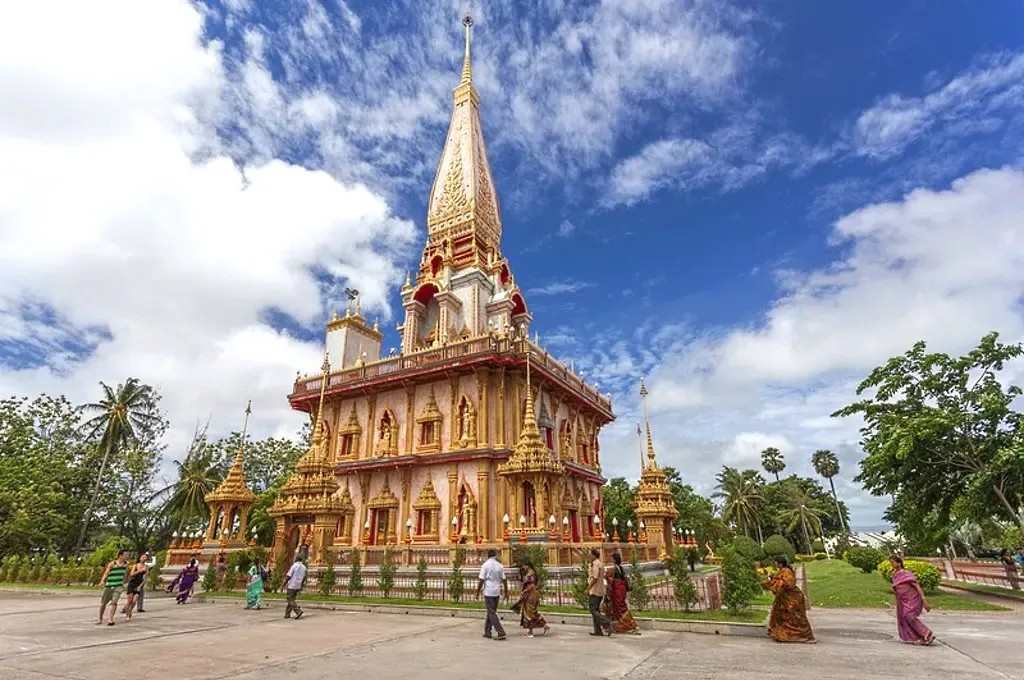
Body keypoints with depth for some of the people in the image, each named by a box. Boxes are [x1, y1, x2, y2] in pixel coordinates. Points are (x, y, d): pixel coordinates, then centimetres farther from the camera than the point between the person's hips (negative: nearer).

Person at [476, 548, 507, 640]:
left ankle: (501, 633, -10)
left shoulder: (485, 565, -8)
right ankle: (487, 632, 23)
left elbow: (481, 580, -11)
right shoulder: (500, 566, 5)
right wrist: (506, 592, 14)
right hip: (497, 592, 5)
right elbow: (504, 580, 6)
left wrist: (478, 592, -1)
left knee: (492, 613, -2)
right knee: (491, 612, 18)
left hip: (488, 592, -5)